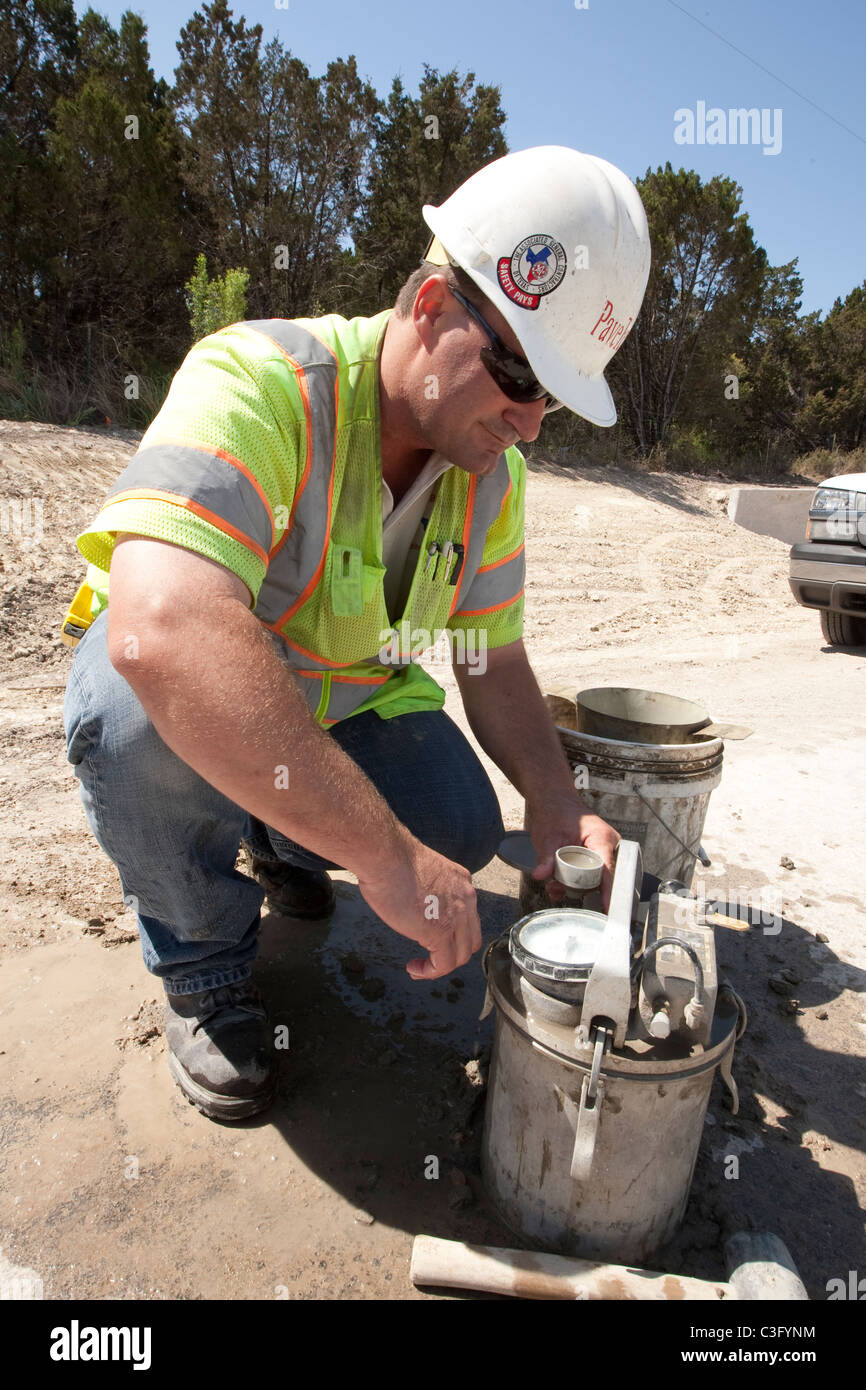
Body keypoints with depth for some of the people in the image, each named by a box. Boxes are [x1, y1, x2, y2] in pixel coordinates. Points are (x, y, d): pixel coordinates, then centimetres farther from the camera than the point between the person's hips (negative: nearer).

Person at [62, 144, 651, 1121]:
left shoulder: (496, 474, -10)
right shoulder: (260, 380, -32)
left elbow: (495, 665, -3)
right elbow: (160, 632, -48)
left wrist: (557, 805, -21)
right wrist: (386, 854, -46)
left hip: (347, 695, 5)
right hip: (178, 677, -4)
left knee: (463, 828, -17)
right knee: (141, 712, -38)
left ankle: (281, 844, 17)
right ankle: (203, 962, -5)